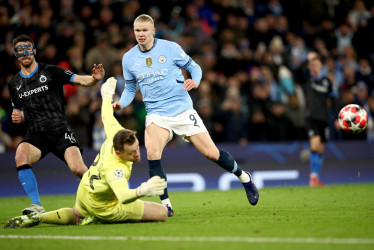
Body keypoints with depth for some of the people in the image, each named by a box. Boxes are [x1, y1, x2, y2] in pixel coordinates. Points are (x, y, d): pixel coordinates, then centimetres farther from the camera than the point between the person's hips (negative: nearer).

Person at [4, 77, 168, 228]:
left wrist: (107, 95, 20)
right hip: (104, 206, -8)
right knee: (162, 213, -4)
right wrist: (141, 191, -76)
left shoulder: (116, 133, -20)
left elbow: (107, 117, 1)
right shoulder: (115, 169, -40)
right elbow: (123, 196, -57)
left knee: (75, 216, 41)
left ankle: (39, 217, 15)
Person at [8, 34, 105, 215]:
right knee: (20, 157, -30)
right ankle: (37, 206, -26)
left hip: (60, 130, -3)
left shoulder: (51, 72, 3)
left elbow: (81, 80, -2)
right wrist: (18, 117, 4)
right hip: (35, 134, 3)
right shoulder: (14, 84, 15)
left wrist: (94, 78, -24)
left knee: (78, 169, -21)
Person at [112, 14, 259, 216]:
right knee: (152, 154, -25)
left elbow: (194, 67, 5)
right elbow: (130, 88, 14)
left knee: (211, 153, -3)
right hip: (156, 114, 2)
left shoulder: (170, 48, -5)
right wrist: (120, 103, -6)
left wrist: (194, 80, -17)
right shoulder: (128, 58, 3)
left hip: (182, 109, -1)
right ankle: (166, 205, -14)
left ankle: (244, 178, 26)